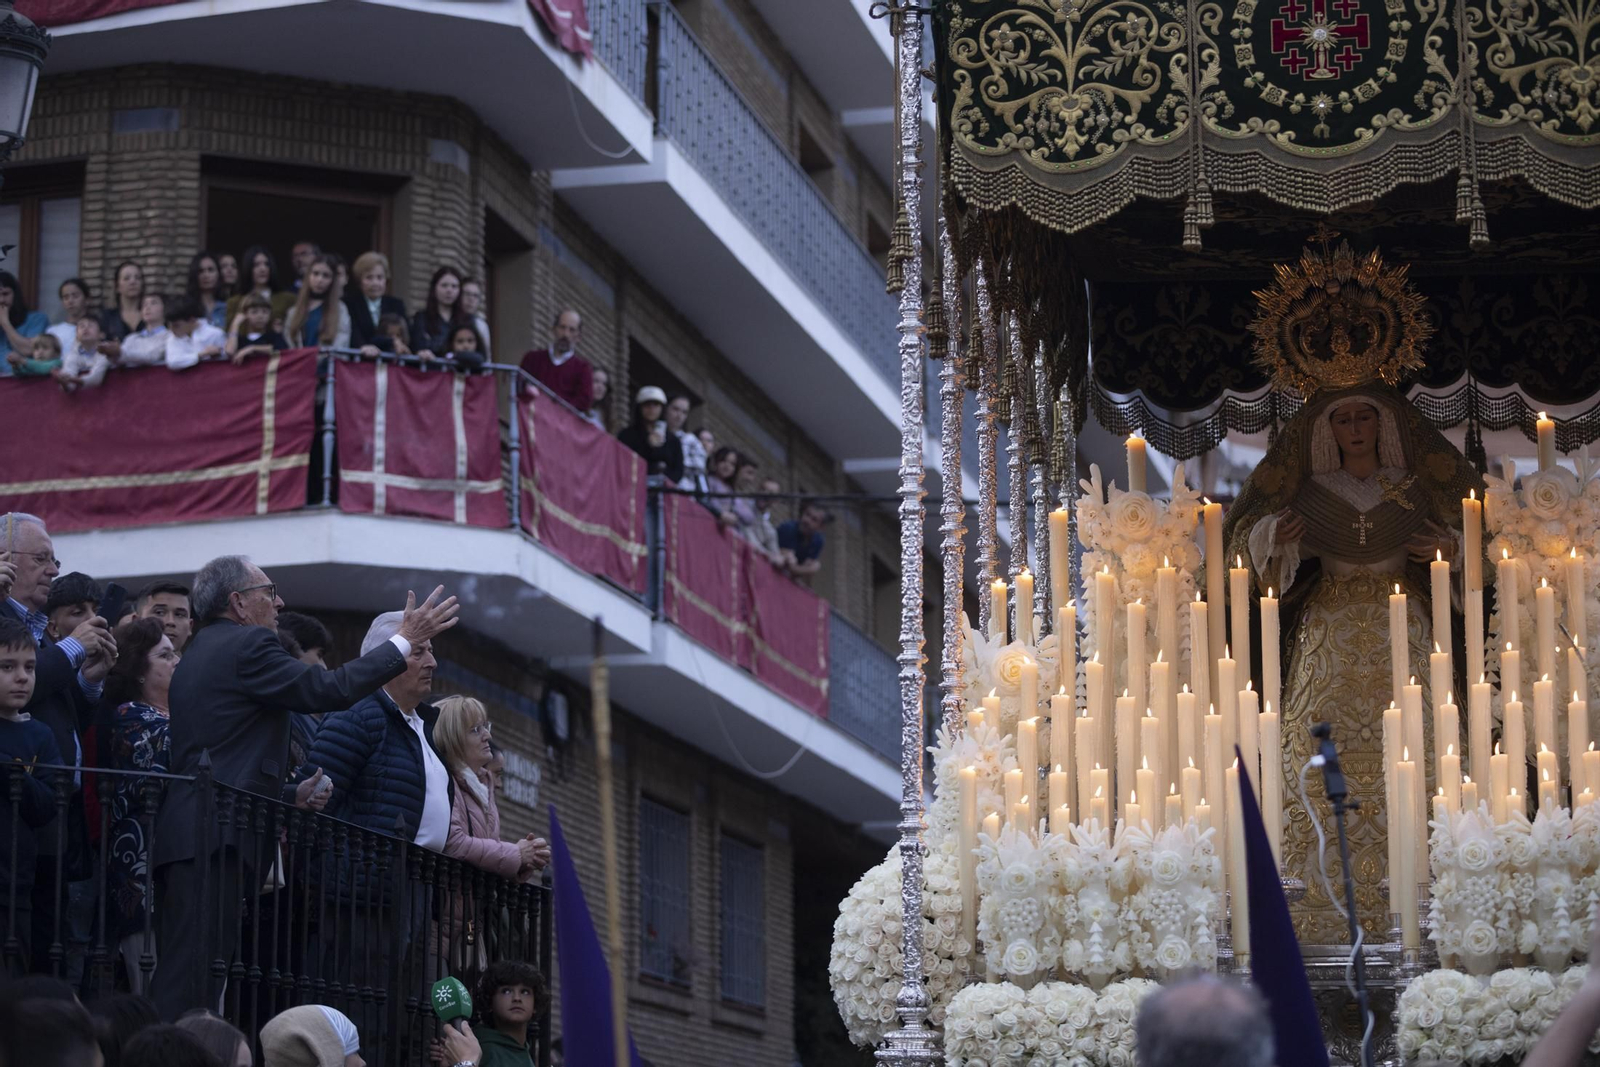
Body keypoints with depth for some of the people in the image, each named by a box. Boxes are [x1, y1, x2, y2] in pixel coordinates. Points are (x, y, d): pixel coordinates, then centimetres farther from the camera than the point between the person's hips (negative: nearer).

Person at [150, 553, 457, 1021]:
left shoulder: (197, 654, 24)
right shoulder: (248, 645, -6)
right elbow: (329, 689, -9)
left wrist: (289, 794, 24)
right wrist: (406, 640, -1)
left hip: (184, 838, 10)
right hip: (216, 839, -10)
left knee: (179, 974, 6)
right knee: (193, 981, -14)